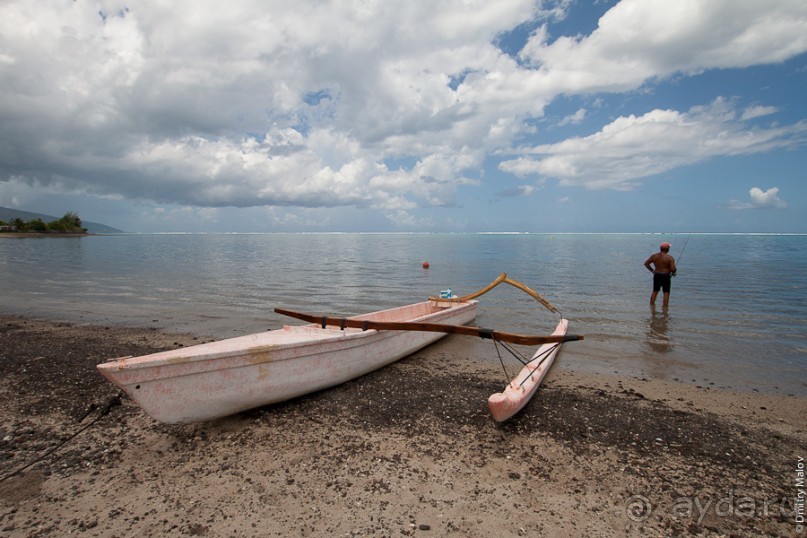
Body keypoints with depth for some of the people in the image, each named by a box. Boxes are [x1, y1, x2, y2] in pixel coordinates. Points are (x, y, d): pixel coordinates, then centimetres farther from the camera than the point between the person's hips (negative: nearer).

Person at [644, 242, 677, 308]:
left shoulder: (654, 256, -1)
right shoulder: (670, 258, -13)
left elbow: (646, 263, 4)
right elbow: (673, 269, -19)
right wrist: (673, 273, 2)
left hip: (656, 276, 5)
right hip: (666, 277, -4)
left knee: (655, 292, 14)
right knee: (666, 293, 4)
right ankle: (665, 308, 4)